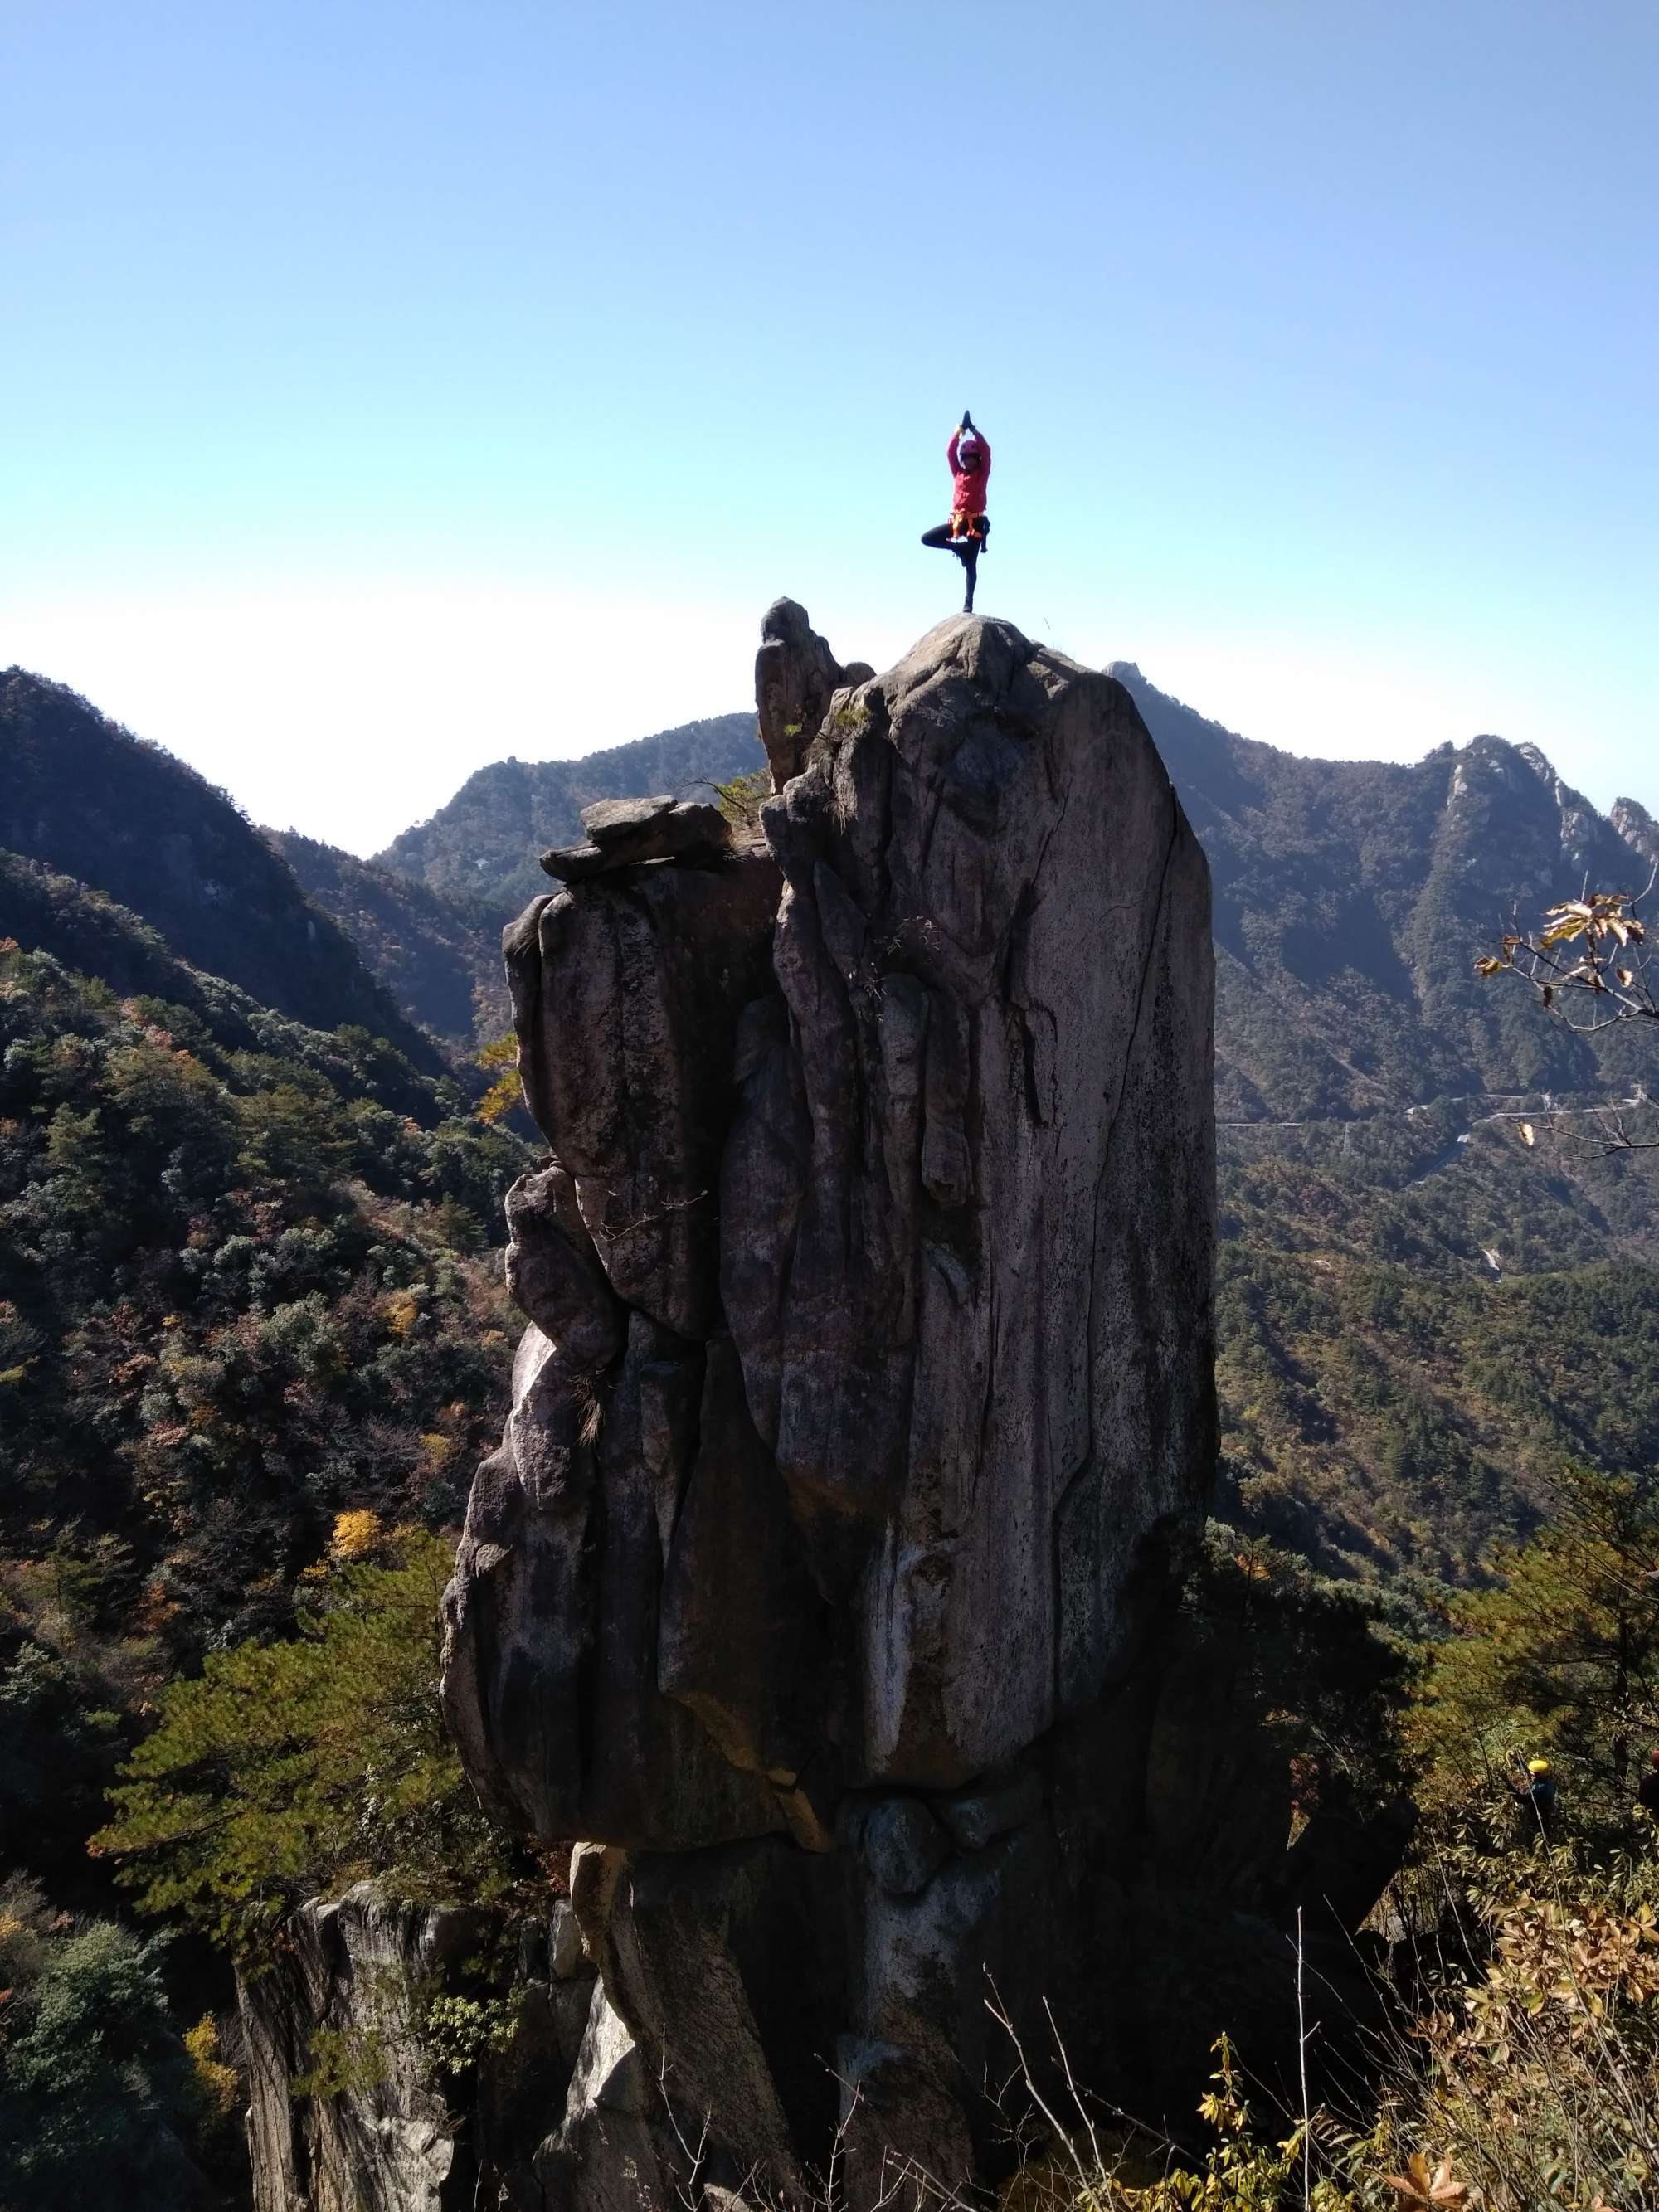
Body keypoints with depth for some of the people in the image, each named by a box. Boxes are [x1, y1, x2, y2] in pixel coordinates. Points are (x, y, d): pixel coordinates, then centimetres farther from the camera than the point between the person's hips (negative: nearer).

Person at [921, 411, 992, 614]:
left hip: (976, 521, -4)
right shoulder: (958, 473, 10)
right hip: (956, 520, 4)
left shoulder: (982, 474, 1)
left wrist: (973, 430, -12)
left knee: (971, 565, -4)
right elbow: (950, 452, 3)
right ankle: (959, 548, 8)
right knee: (926, 538, -5)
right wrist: (959, 431, -6)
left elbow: (986, 450, -9)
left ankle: (969, 602, 0)